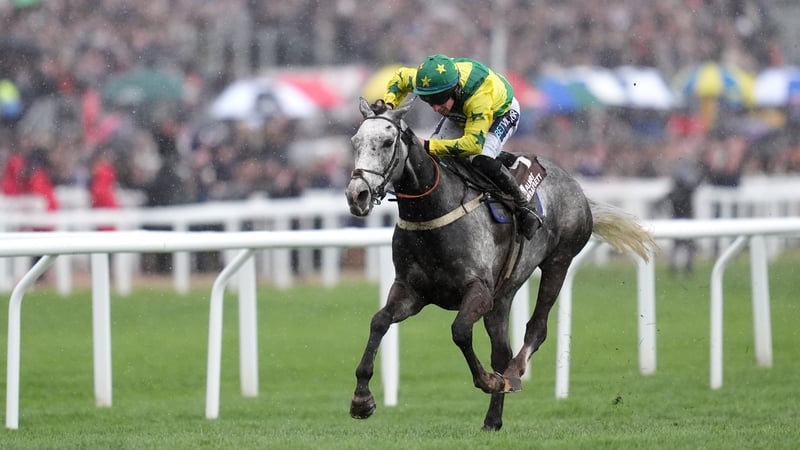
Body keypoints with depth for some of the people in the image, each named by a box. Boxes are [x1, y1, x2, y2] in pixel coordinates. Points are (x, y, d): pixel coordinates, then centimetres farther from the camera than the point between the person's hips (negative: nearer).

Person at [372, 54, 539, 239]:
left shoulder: (479, 94, -48)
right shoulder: (430, 78, -31)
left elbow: (474, 143, -51)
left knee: (482, 161, -31)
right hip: (461, 114, 6)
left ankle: (523, 207, -13)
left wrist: (429, 146, -57)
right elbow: (400, 77, -7)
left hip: (501, 111, -6)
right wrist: (388, 103, -26)